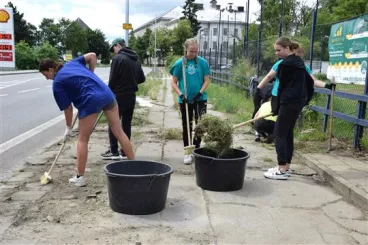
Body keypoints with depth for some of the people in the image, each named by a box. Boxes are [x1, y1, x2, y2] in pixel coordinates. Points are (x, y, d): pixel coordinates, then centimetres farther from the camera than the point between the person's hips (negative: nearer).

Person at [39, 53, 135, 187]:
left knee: (82, 139, 8)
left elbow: (67, 108, 7)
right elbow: (92, 55, 14)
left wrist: (68, 128, 20)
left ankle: (80, 177, 13)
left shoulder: (57, 83, 6)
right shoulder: (72, 63, 20)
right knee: (119, 131, 13)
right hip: (106, 92, 6)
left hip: (91, 100, -6)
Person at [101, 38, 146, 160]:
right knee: (127, 123, 11)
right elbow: (142, 78, 13)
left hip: (119, 95, -7)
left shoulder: (118, 58, -12)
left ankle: (114, 151, 3)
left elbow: (112, 79, -13)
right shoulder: (136, 59, 10)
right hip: (131, 96, 7)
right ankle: (125, 151, 14)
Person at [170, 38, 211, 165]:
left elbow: (207, 80, 1)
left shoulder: (203, 62, -2)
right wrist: (181, 94, -14)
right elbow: (174, 82, -1)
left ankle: (196, 148, 17)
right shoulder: (179, 63, -4)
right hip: (185, 100, 0)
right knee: (186, 126, 9)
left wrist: (200, 92, -13)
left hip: (200, 98, 0)